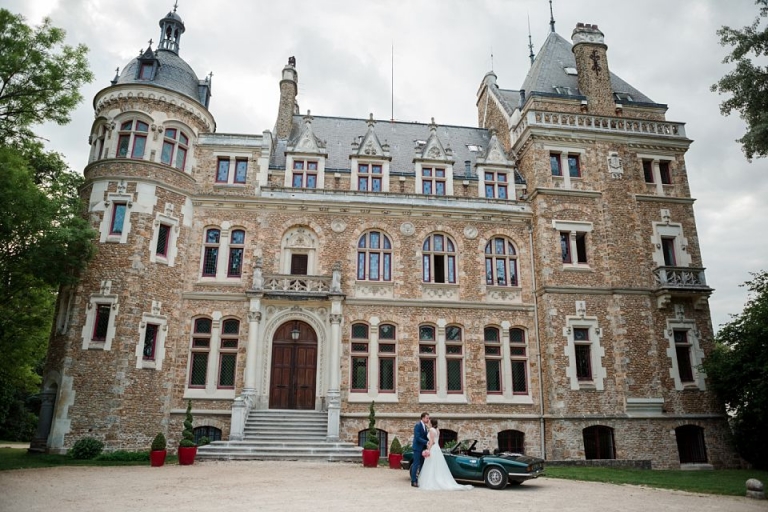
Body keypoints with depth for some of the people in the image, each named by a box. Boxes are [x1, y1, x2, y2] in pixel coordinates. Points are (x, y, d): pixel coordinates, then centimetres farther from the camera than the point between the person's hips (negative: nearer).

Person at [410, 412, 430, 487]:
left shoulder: (425, 426, 12)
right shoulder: (417, 425, -14)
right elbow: (417, 438, -20)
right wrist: (427, 442, -24)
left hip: (423, 448, 8)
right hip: (418, 448, -8)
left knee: (422, 464, 8)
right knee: (416, 464, -5)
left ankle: (419, 480, 14)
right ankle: (413, 481, 0)